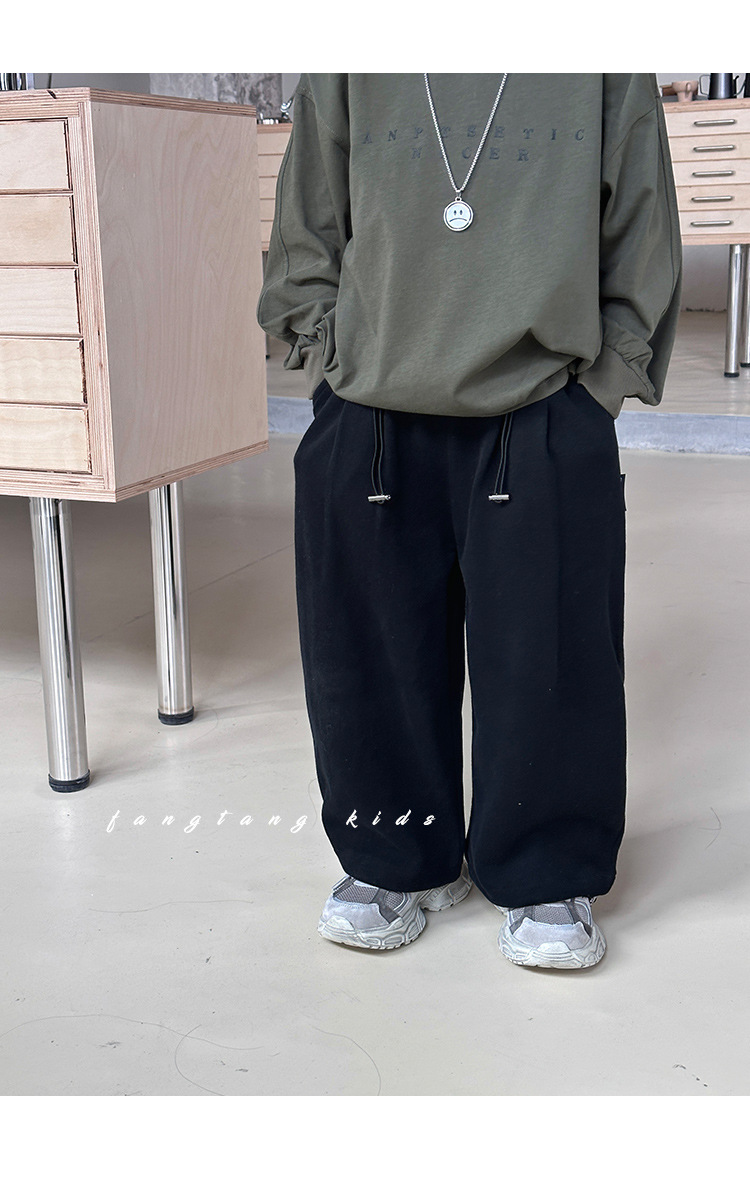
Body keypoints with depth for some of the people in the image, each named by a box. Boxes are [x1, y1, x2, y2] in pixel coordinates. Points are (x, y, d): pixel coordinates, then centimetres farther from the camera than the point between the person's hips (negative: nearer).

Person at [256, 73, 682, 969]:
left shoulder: (609, 70, 3)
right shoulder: (346, 75, 6)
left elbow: (643, 235, 8)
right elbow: (304, 237, 14)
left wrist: (606, 380, 2)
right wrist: (324, 351, 4)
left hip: (548, 433, -1)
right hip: (368, 428, 2)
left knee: (550, 663, 3)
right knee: (376, 662, 9)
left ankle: (547, 878, 23)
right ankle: (399, 861, 29)